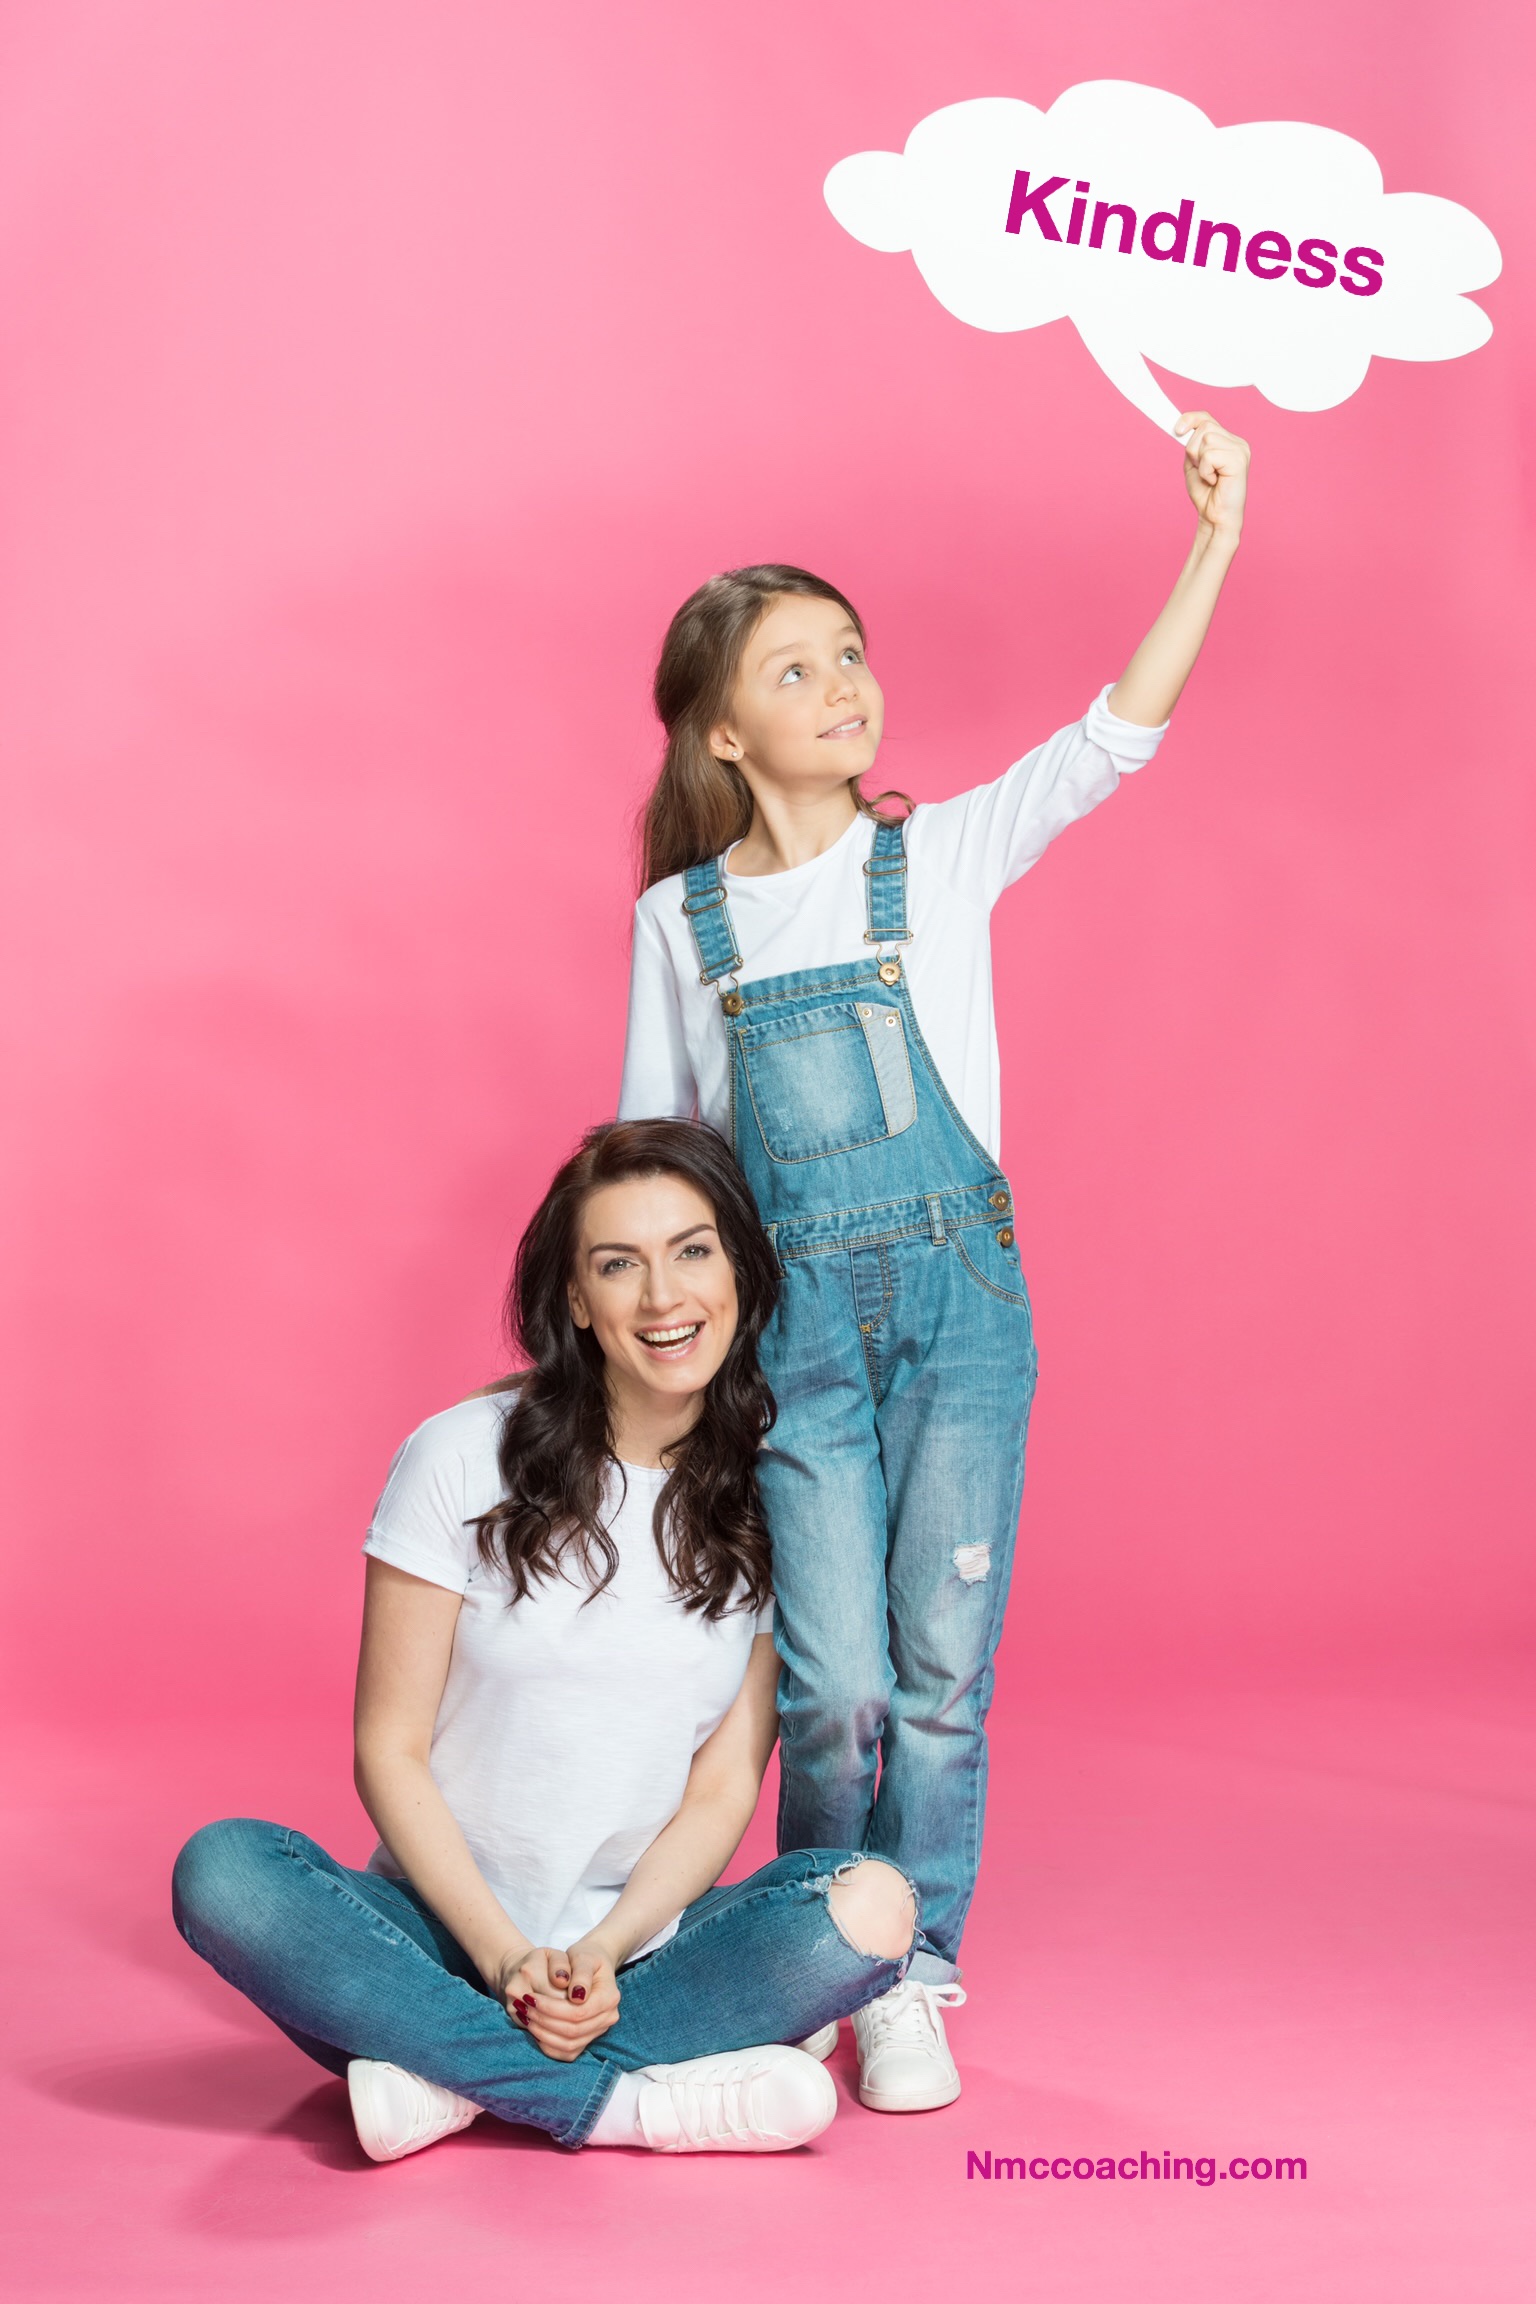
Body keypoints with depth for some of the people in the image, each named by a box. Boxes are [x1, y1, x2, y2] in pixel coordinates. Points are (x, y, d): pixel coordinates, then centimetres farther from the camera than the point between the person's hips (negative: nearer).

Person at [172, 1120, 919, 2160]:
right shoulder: (465, 1459, -5)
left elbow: (725, 1787, -1)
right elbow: (389, 1751, -5)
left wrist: (603, 1953, -17)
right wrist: (506, 1957, -16)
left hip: (642, 1942, 1)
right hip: (450, 1931, -1)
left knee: (873, 1903, -26)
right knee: (224, 1871, -29)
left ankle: (461, 2071, -21)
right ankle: (627, 2096, -26)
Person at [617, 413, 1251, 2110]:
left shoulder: (942, 856, 3)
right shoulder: (680, 919, 4)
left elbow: (1116, 735, -7)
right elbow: (653, 1148, 9)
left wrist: (1215, 540, -16)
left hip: (957, 1290, 0)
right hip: (791, 1317, 0)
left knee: (941, 1666, 1)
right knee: (834, 1681, -3)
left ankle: (911, 1980, 18)